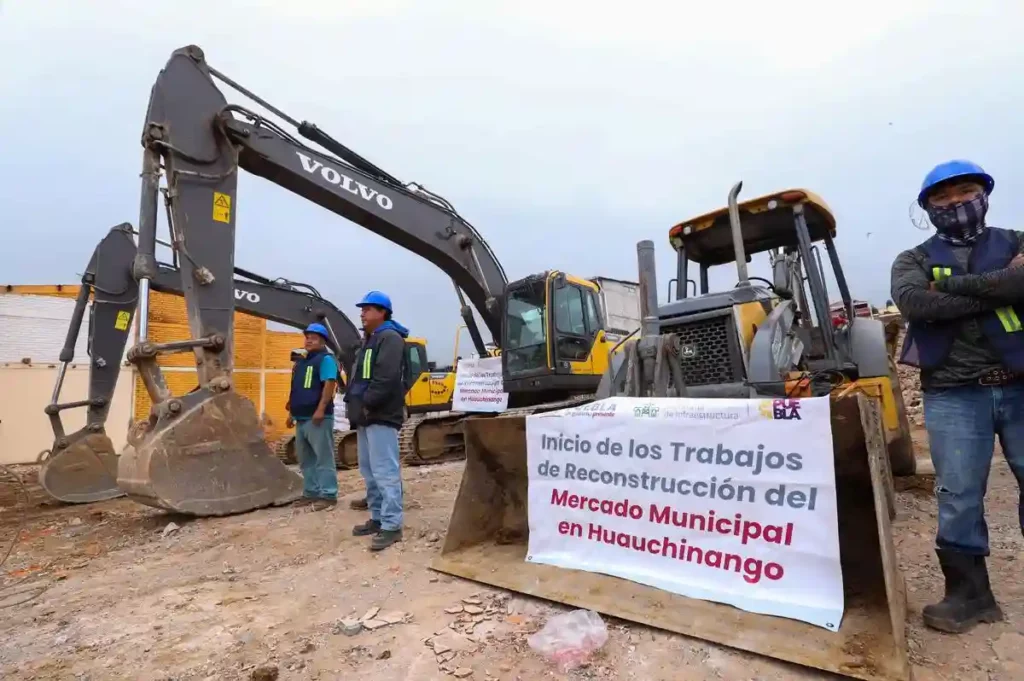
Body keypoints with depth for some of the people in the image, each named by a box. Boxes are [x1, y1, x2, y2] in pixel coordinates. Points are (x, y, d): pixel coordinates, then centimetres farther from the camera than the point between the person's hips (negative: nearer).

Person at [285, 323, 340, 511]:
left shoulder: (326, 359, -6)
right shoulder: (301, 361, 21)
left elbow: (329, 384, -18)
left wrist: (321, 409, -25)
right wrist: (292, 412, 23)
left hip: (318, 417, -10)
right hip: (302, 418, 10)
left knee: (323, 458, -6)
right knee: (305, 458, 14)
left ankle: (328, 495, -2)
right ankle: (311, 492, 23)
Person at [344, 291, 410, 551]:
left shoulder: (390, 338, -10)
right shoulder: (368, 341, 22)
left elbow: (387, 379, -22)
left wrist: (367, 404, -19)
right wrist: (352, 402, 11)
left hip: (381, 416, -11)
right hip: (366, 416, 11)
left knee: (385, 472, -10)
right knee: (370, 471, 16)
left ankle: (391, 525, -5)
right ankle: (378, 518, 26)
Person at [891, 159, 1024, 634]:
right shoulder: (914, 260, 8)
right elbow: (914, 302, -15)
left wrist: (951, 285, -13)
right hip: (953, 396, -1)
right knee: (958, 497, 2)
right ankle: (970, 594, 14)